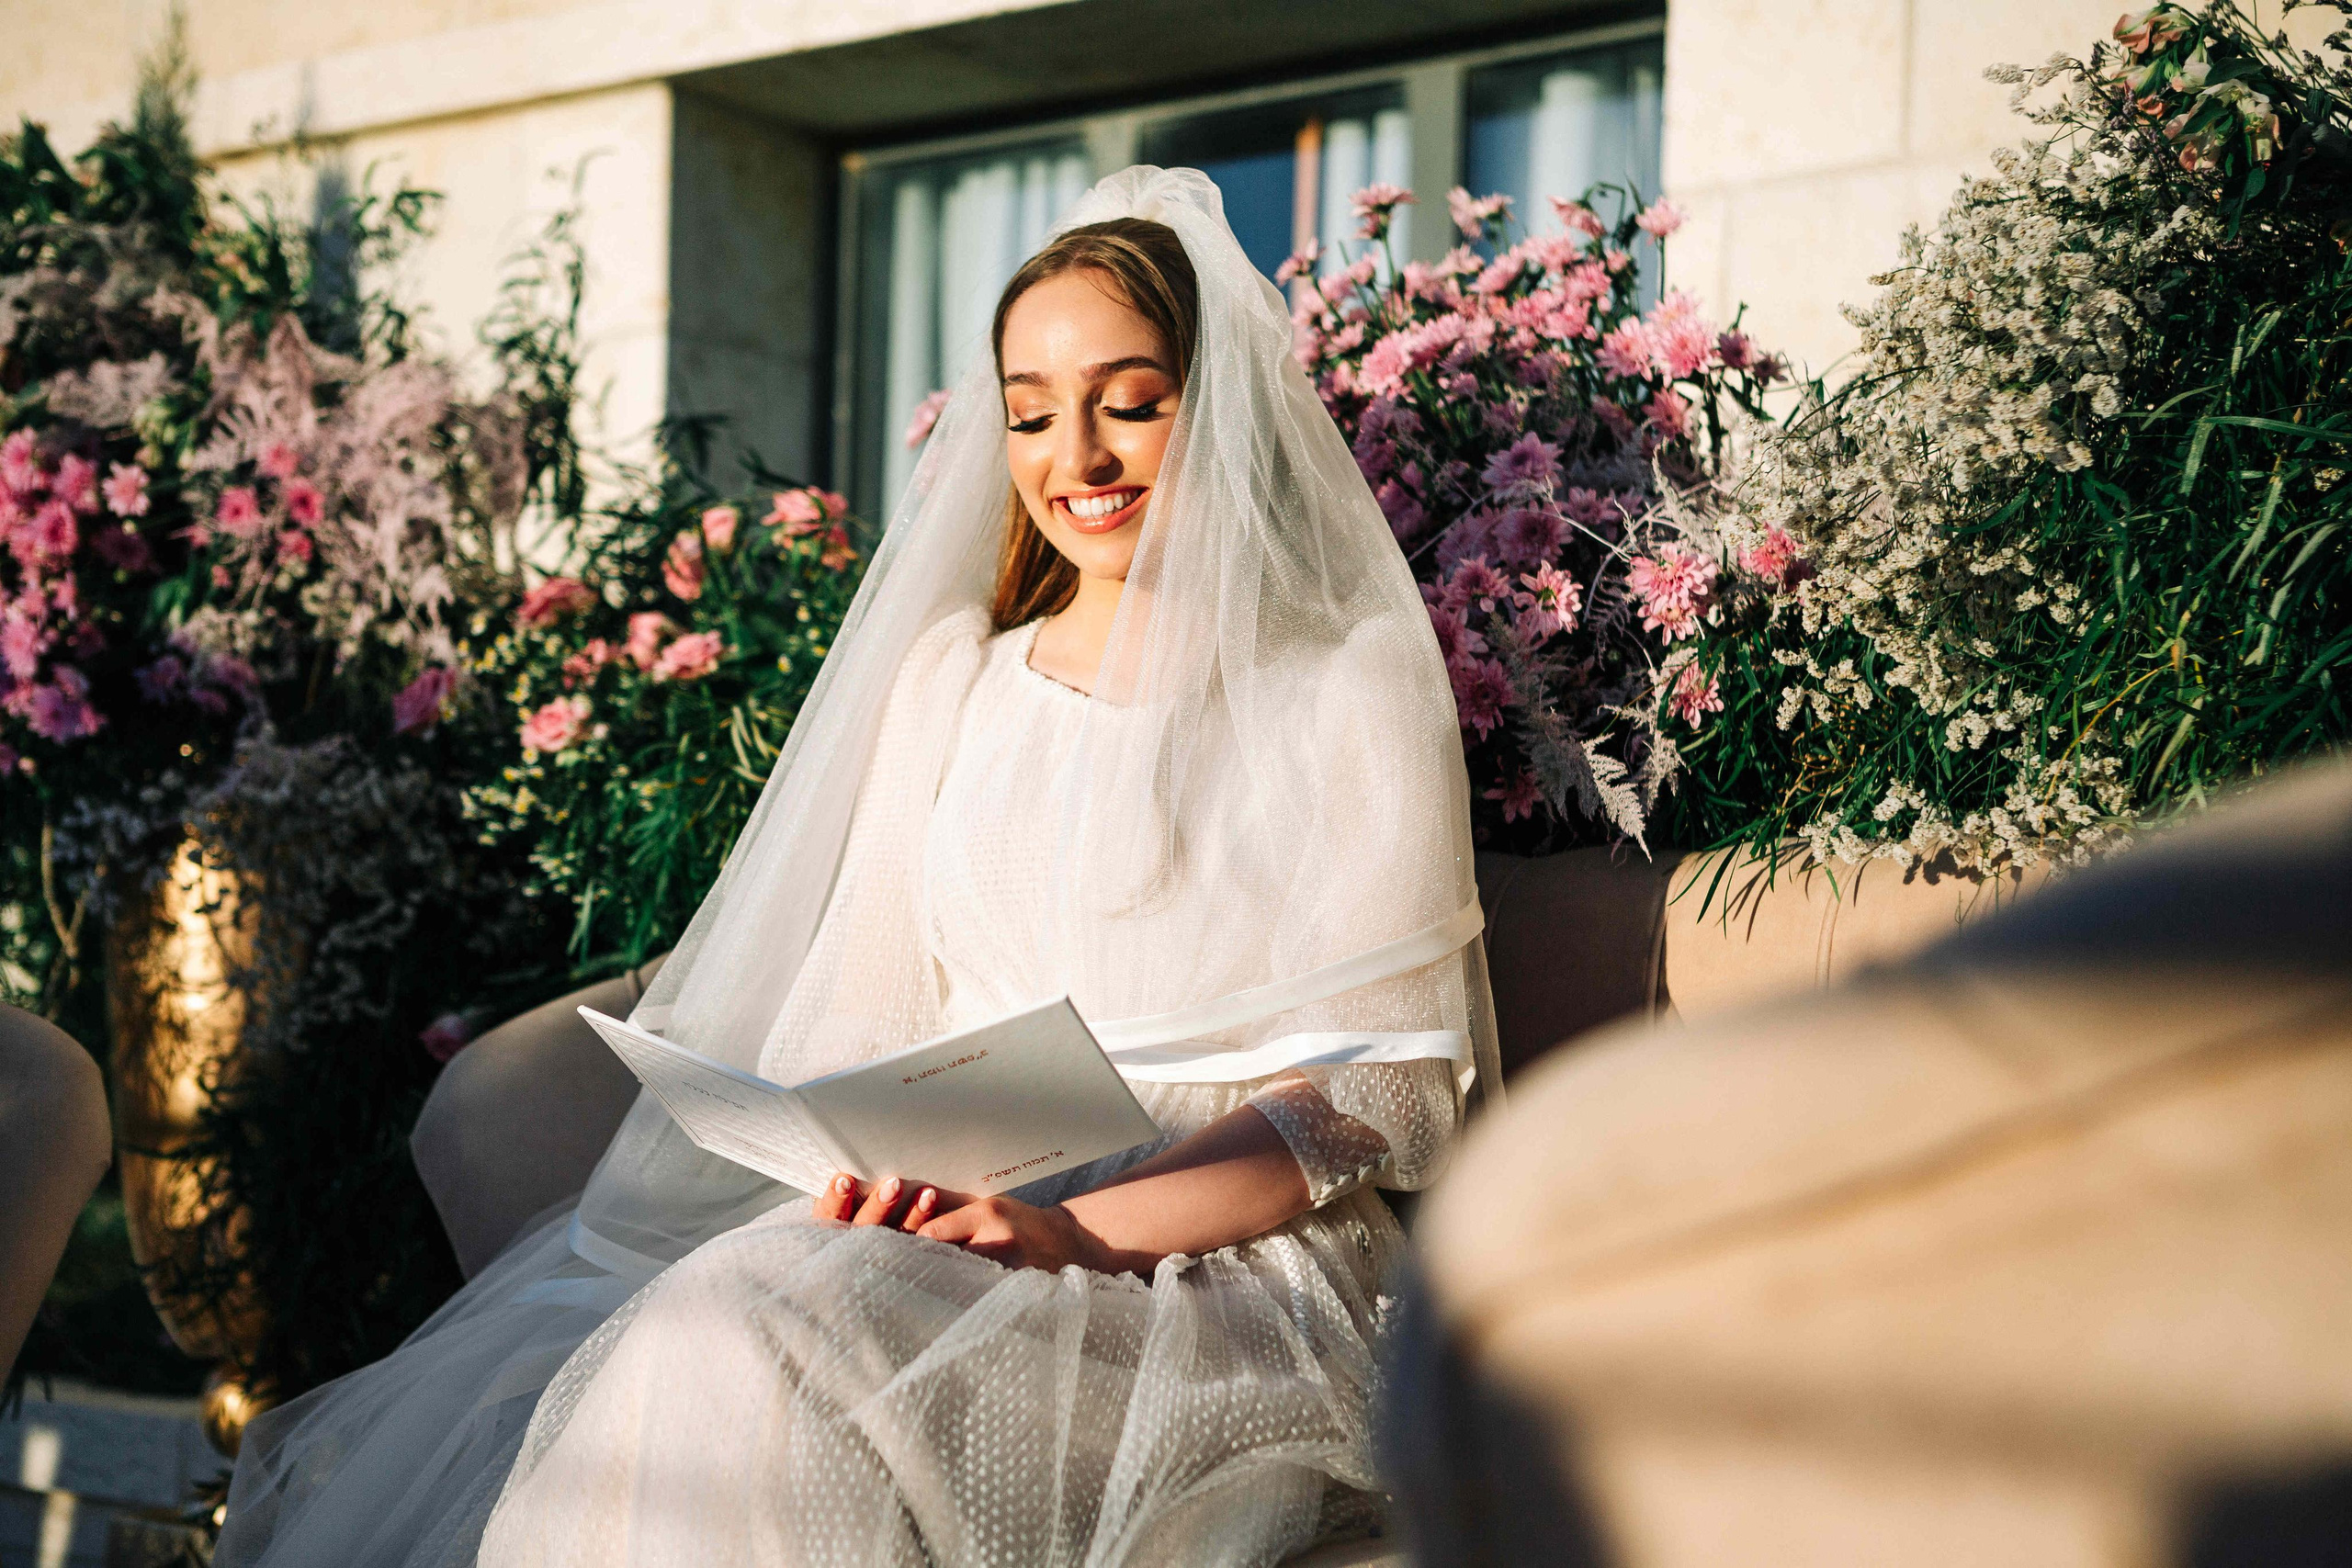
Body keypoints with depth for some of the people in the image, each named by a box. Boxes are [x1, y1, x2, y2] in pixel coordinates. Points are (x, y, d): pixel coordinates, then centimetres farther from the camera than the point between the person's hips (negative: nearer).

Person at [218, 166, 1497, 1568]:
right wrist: (868, 1159, -11)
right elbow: (862, 1003, 13)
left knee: (759, 1339, -31)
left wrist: (1087, 1230, -17)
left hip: (1222, 1277, -4)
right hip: (944, 1234, 4)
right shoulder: (949, 676, 18)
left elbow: (1387, 1089, -4)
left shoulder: (1351, 695, 3)